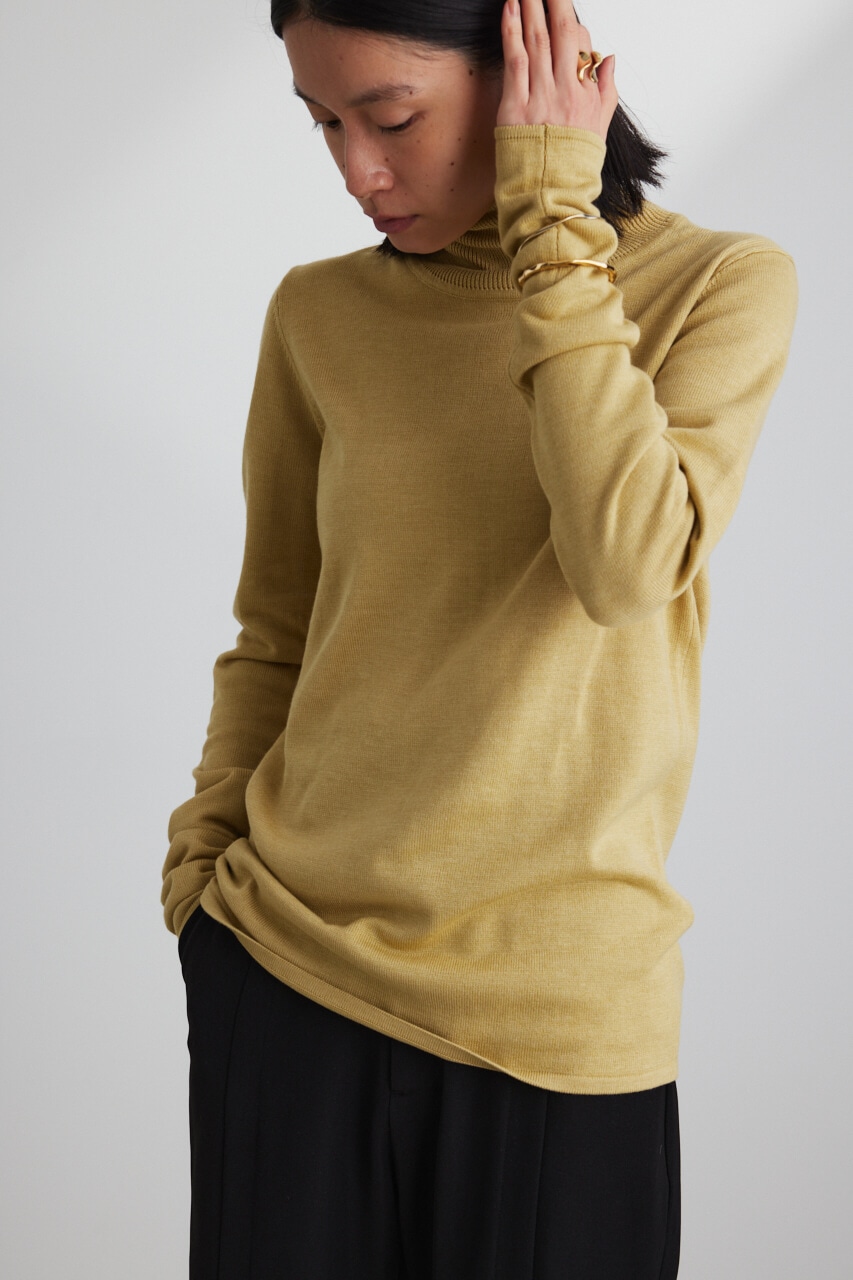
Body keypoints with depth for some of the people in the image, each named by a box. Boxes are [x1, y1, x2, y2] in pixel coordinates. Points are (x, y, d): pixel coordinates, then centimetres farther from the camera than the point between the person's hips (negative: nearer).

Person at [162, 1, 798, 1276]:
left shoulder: (722, 287, -5)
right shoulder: (321, 318, 3)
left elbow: (629, 565, -20)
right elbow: (275, 636, 11)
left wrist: (554, 232, -16)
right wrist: (202, 866, 3)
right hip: (284, 960, 2)